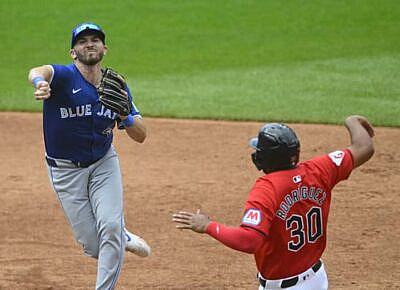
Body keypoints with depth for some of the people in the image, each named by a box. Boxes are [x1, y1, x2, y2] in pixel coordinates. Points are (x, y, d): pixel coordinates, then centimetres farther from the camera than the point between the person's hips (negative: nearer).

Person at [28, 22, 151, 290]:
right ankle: (124, 239, 34)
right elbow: (38, 71, -44)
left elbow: (140, 136, -2)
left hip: (104, 163, 3)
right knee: (94, 246, -1)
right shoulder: (65, 76, -19)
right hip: (66, 169, -3)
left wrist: (124, 114, -24)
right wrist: (40, 82, -69)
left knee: (110, 227, -18)